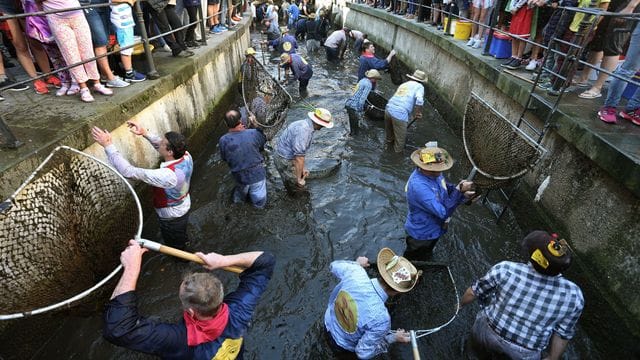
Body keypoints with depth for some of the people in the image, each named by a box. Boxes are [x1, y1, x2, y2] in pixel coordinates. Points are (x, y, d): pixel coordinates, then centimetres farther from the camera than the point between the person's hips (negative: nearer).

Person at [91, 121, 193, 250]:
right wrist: (145, 133, -7)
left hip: (171, 218, -7)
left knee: (175, 248, 25)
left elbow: (128, 172, -43)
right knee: (181, 238, 37)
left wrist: (108, 145, -38)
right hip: (184, 208, 7)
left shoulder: (167, 175, -45)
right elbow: (163, 145, 0)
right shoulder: (186, 156, -23)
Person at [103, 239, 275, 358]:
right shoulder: (238, 312, -39)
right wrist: (224, 260, -32)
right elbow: (265, 261, -31)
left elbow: (116, 328, -54)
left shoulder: (179, 341, -49)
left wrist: (132, 267, -50)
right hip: (234, 355, 3)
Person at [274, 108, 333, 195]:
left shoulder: (305, 124, 3)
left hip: (284, 156, 9)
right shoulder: (304, 130, -28)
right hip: (285, 161, -9)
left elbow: (300, 151, 11)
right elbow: (299, 157, -29)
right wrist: (299, 179, -22)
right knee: (297, 188, 3)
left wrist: (302, 168, 14)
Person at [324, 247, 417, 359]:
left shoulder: (354, 272, -30)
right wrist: (392, 338, -14)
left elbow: (335, 266, -5)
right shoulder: (381, 319, -40)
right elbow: (363, 352, -25)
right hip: (344, 348, -5)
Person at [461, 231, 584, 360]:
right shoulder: (574, 296, -23)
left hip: (489, 333, 0)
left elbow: (473, 292, -12)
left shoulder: (505, 270, -28)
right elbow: (563, 334, -8)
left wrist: (461, 304, 9)